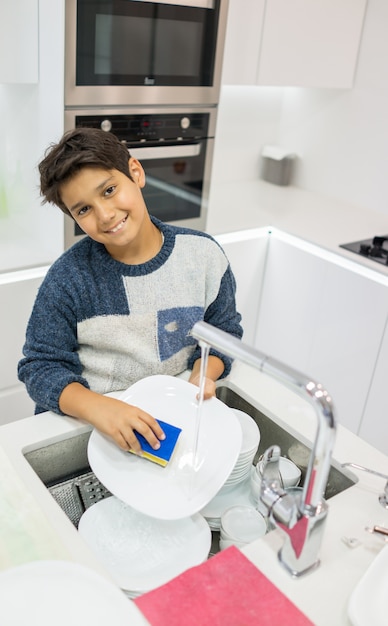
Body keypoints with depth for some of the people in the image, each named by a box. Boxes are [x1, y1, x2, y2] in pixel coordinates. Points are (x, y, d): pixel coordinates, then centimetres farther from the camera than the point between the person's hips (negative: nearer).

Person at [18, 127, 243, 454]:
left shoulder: (204, 255, -5)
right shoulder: (67, 277, -11)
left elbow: (224, 330, 8)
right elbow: (40, 366, -9)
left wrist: (205, 371, -14)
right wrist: (96, 407, -28)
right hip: (82, 419, -1)